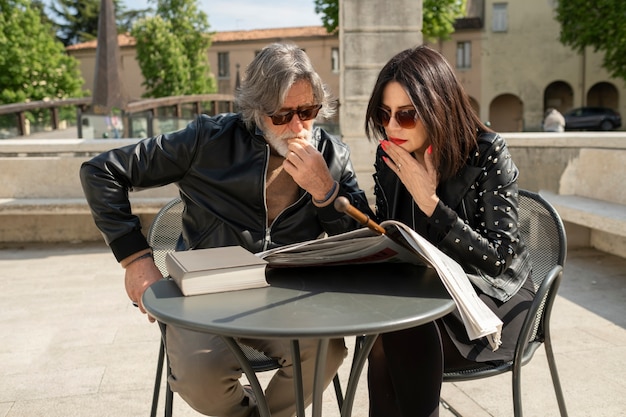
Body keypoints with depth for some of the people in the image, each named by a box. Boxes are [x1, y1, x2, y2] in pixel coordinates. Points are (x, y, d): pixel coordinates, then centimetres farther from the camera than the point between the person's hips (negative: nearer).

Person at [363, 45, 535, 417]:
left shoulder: (487, 153, -16)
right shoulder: (388, 158, -1)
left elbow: (499, 258, -20)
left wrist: (429, 202, -26)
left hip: (491, 297, -4)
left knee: (393, 339, -29)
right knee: (387, 337, -29)